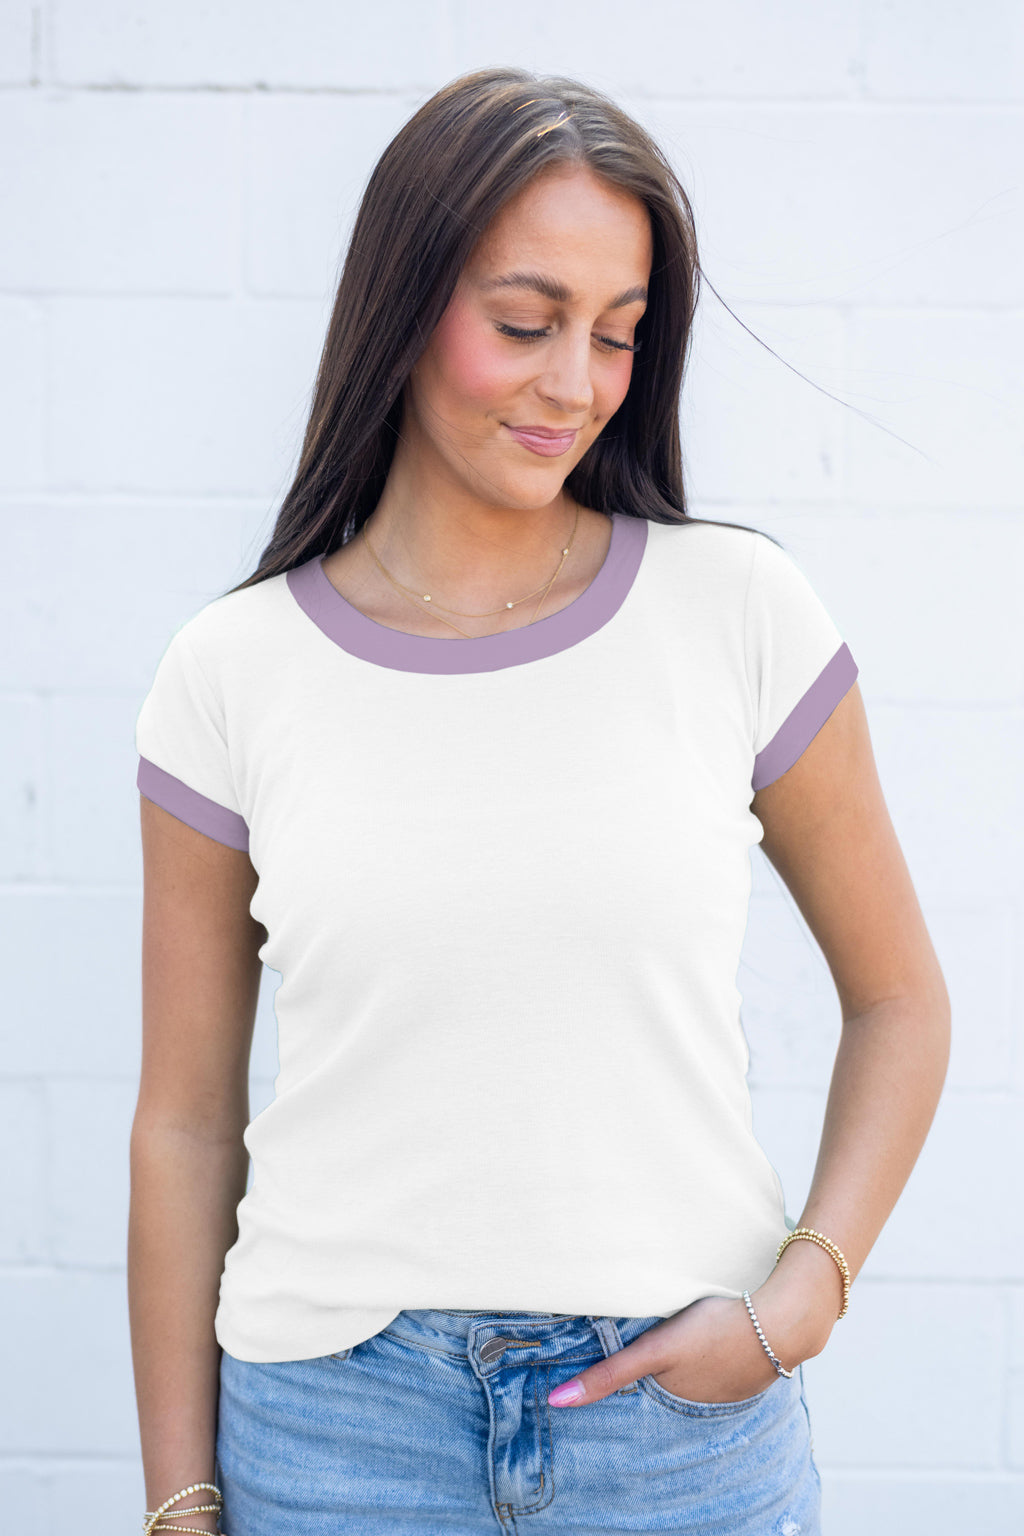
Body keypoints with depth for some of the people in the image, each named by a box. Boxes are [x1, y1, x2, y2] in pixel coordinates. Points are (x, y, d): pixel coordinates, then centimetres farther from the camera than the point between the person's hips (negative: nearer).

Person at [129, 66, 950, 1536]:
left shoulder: (740, 610, -4)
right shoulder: (233, 676, -3)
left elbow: (899, 998, 5)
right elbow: (186, 1121, 2)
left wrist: (802, 1298, -8)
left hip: (685, 1408, 0)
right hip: (337, 1413, 0)